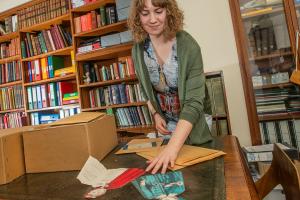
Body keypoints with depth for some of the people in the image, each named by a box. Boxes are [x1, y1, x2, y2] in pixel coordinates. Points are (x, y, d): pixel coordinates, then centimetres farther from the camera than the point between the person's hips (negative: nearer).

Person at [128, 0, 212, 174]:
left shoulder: (189, 47, -26)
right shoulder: (139, 49, -11)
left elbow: (194, 102, -32)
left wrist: (173, 147, -41)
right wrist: (155, 114, -7)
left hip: (195, 124, -3)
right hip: (167, 122, 4)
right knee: (172, 166, 18)